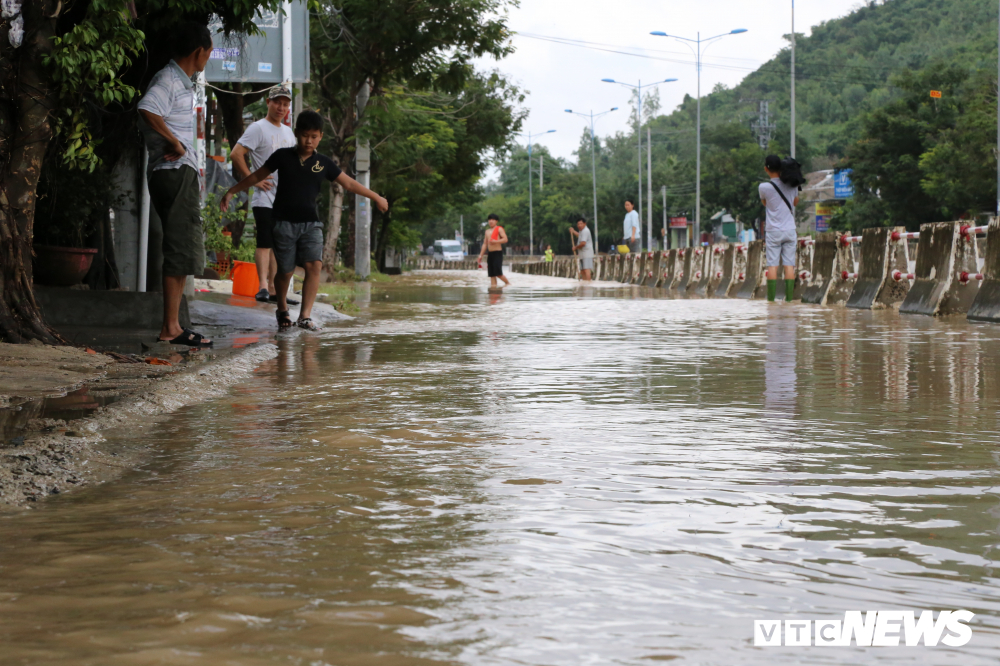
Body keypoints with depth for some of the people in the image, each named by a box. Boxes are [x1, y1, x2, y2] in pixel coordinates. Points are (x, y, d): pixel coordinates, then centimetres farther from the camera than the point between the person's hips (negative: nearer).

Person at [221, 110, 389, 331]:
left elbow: (349, 183, 13)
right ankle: (282, 310, 26)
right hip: (284, 222, -1)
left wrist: (375, 197, 15)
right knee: (285, 271, -1)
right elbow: (257, 176, 11)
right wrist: (232, 192, 13)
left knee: (314, 265, -17)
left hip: (310, 223, 1)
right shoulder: (283, 156, 2)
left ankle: (305, 316, -15)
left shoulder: (323, 163, 5)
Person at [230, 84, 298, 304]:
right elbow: (236, 154, -15)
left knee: (278, 245, 9)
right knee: (265, 243, -13)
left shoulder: (288, 132, 18)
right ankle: (263, 286, -16)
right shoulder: (258, 128, -6)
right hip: (265, 198, -7)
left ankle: (273, 289, 13)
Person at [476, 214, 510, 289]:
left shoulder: (499, 229, 0)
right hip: (490, 253, 7)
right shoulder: (487, 231, 20)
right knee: (491, 273, 1)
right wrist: (481, 255, 17)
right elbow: (485, 244, 23)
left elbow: (505, 239, -11)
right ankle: (493, 285, 1)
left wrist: (495, 241, -22)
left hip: (498, 252, -7)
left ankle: (507, 282, 5)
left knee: (498, 272, -14)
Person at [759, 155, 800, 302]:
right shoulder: (791, 184, 1)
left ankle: (771, 297, -2)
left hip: (773, 231, -3)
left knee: (772, 265, 0)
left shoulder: (763, 187, -10)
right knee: (789, 264, 2)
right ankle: (789, 296, -1)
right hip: (790, 230, 3)